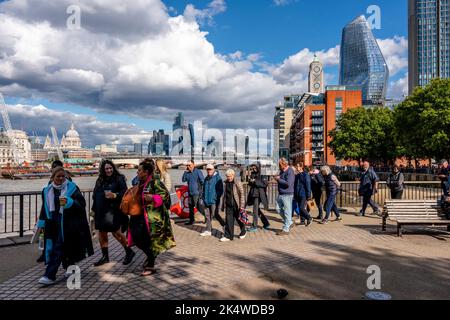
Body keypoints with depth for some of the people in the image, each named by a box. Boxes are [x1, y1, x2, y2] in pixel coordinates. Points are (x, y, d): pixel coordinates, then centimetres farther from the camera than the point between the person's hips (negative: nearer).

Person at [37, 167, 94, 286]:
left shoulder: (72, 188, -4)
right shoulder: (47, 190, 10)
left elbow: (82, 204, -9)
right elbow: (45, 208, 16)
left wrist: (68, 202, -26)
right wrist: (42, 223, 13)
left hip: (66, 224, -5)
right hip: (53, 224, 5)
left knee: (58, 249, -7)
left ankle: (50, 276, -2)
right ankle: (70, 267, 30)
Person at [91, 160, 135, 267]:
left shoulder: (119, 179, -3)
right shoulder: (100, 181, 14)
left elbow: (124, 193, -9)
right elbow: (95, 195, 18)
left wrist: (115, 195, -27)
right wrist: (94, 209, 15)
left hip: (114, 210, -6)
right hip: (101, 211, 6)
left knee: (116, 232, -8)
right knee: (102, 233, 10)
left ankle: (129, 252, 12)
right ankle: (105, 256, 24)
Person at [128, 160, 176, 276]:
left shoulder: (155, 182, -14)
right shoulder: (141, 183, 13)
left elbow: (165, 195, -19)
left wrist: (152, 198, -30)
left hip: (154, 217, -8)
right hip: (144, 215, 8)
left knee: (150, 240, -2)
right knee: (137, 234, 7)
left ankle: (150, 266, 14)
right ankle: (150, 257, 29)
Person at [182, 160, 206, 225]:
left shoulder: (198, 172, -9)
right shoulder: (188, 173, 10)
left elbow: (203, 181, -9)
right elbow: (183, 180, 7)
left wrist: (202, 190, -13)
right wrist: (185, 172, -3)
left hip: (197, 193, -7)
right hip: (190, 193, 7)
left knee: (199, 207, -8)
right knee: (191, 208, 13)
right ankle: (191, 220, 23)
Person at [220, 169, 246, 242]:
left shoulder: (237, 183, -9)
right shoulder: (226, 184, 7)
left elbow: (242, 194, -10)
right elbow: (224, 195, 15)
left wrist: (242, 205, -14)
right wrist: (223, 205, 16)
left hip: (236, 205, -4)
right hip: (228, 205, 4)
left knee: (239, 219, 11)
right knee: (228, 220, 1)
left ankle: (243, 232, 33)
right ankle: (228, 236, 6)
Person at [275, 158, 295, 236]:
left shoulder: (290, 172, -15)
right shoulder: (282, 171, 13)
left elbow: (288, 183, -24)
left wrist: (279, 179, -14)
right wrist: (277, 178, 3)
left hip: (287, 195, -10)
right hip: (281, 194, 10)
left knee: (287, 212, -1)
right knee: (279, 209, 13)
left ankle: (286, 229, 6)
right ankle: (290, 223, 28)